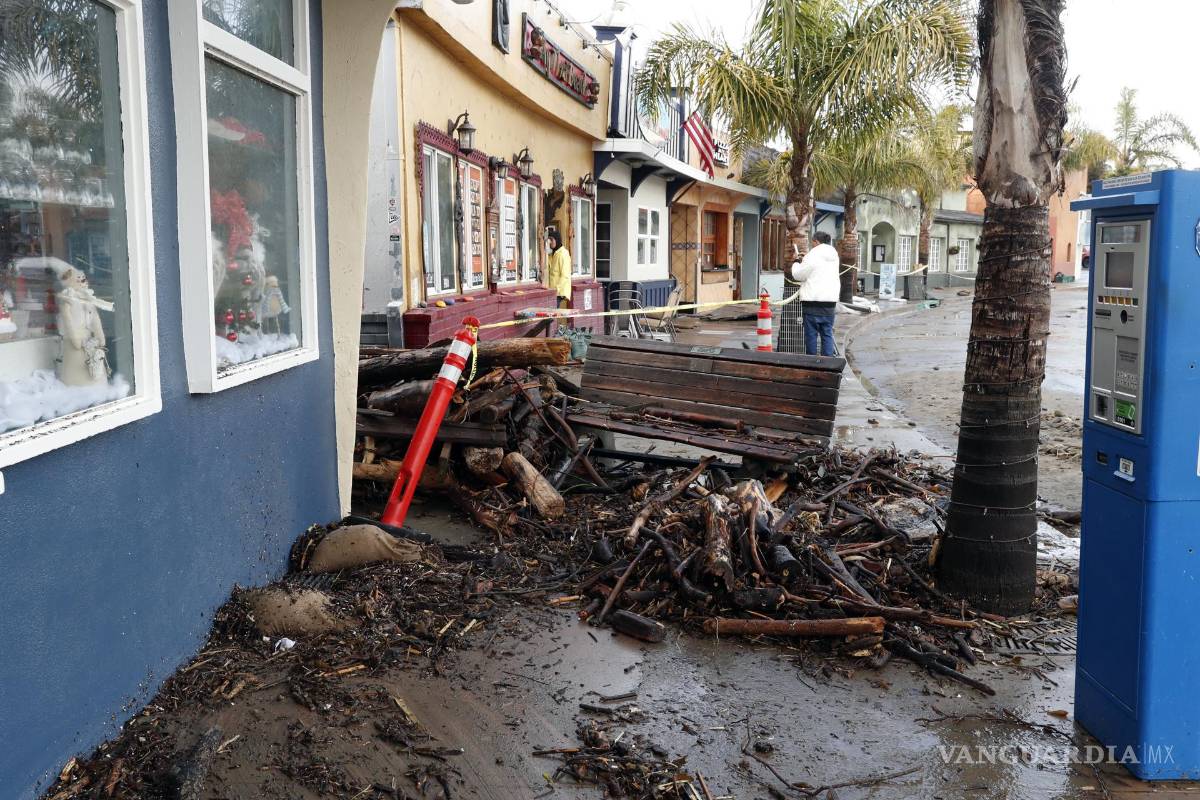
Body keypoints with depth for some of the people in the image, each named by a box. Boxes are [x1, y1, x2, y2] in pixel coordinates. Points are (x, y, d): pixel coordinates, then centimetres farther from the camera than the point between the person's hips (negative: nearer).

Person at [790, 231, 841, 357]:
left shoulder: (813, 255, -10)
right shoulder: (834, 256, 11)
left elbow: (798, 275, -6)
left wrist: (796, 264, 14)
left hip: (813, 300, -6)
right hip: (830, 300, 6)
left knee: (811, 333, 2)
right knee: (827, 333, 8)